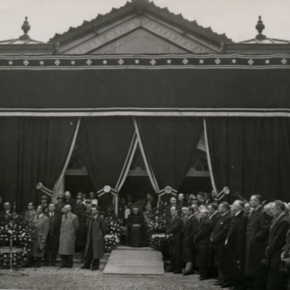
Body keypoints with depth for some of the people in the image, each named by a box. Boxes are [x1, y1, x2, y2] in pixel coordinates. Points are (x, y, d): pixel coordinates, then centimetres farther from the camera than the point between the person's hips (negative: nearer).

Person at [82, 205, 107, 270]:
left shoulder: (100, 219, -9)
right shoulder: (91, 219, 12)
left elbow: (104, 229, -6)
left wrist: (101, 237, 1)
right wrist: (89, 236, 11)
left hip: (97, 238, -6)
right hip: (90, 238, 7)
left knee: (96, 252, 0)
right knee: (89, 252, 9)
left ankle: (95, 266, 8)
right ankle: (87, 265, 16)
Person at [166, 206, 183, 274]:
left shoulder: (179, 219, -10)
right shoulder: (172, 219, 20)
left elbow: (174, 228, -19)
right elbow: (168, 228, 16)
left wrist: (168, 231, -6)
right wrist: (168, 233, -4)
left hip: (176, 240, -9)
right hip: (171, 239, 9)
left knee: (176, 255, -8)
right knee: (171, 254, 10)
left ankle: (178, 269, -5)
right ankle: (172, 268, 18)